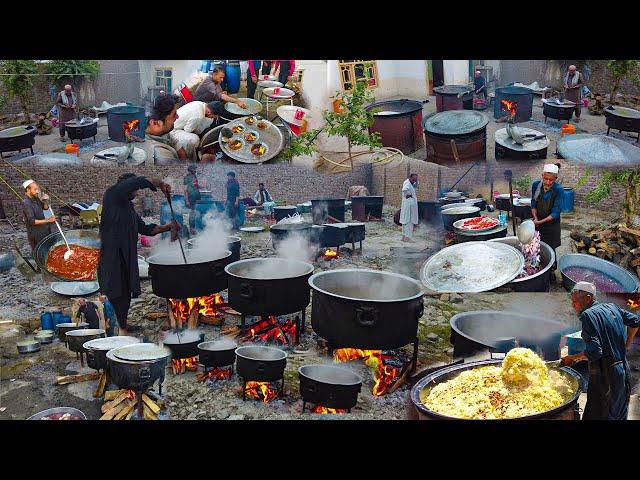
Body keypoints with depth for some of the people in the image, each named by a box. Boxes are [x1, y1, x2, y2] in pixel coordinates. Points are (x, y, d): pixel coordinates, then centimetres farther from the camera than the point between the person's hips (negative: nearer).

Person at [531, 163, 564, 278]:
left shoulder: (559, 190, -23)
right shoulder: (536, 185, -12)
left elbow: (555, 213, -21)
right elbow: (533, 204, 0)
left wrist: (541, 222, -29)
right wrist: (535, 218, -16)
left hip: (551, 223, -3)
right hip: (537, 222, 3)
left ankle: (551, 272, 25)